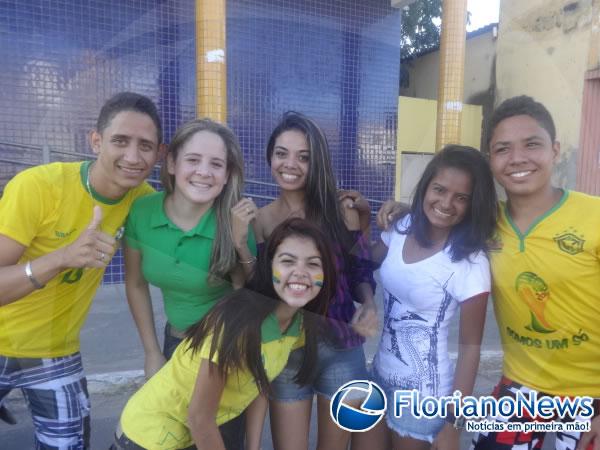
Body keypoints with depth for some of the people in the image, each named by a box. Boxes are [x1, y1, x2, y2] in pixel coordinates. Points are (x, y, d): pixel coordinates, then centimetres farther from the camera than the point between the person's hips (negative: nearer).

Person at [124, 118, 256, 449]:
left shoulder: (236, 225, -24)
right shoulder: (141, 212, -17)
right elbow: (136, 284, -1)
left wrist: (241, 244, -30)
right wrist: (152, 353, 3)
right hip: (177, 343, 3)